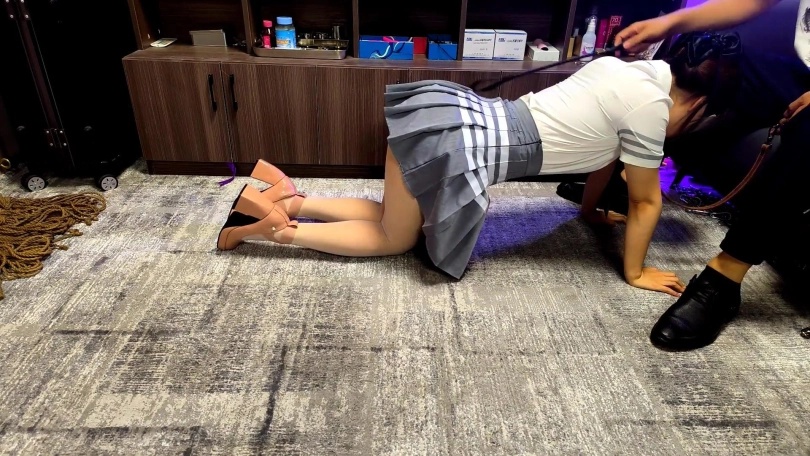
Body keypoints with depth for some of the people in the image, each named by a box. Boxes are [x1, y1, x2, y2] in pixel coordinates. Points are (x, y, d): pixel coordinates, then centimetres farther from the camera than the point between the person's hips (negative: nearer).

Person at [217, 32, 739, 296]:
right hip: (453, 142, -9)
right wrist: (635, 272, 17)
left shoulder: (626, 71, 18)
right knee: (394, 239, 13)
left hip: (460, 111, 9)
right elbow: (647, 202, 4)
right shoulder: (650, 106, -7)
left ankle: (288, 198, 16)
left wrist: (591, 210, 44)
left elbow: (603, 148, 32)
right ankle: (277, 223, 6)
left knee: (393, 219, 25)